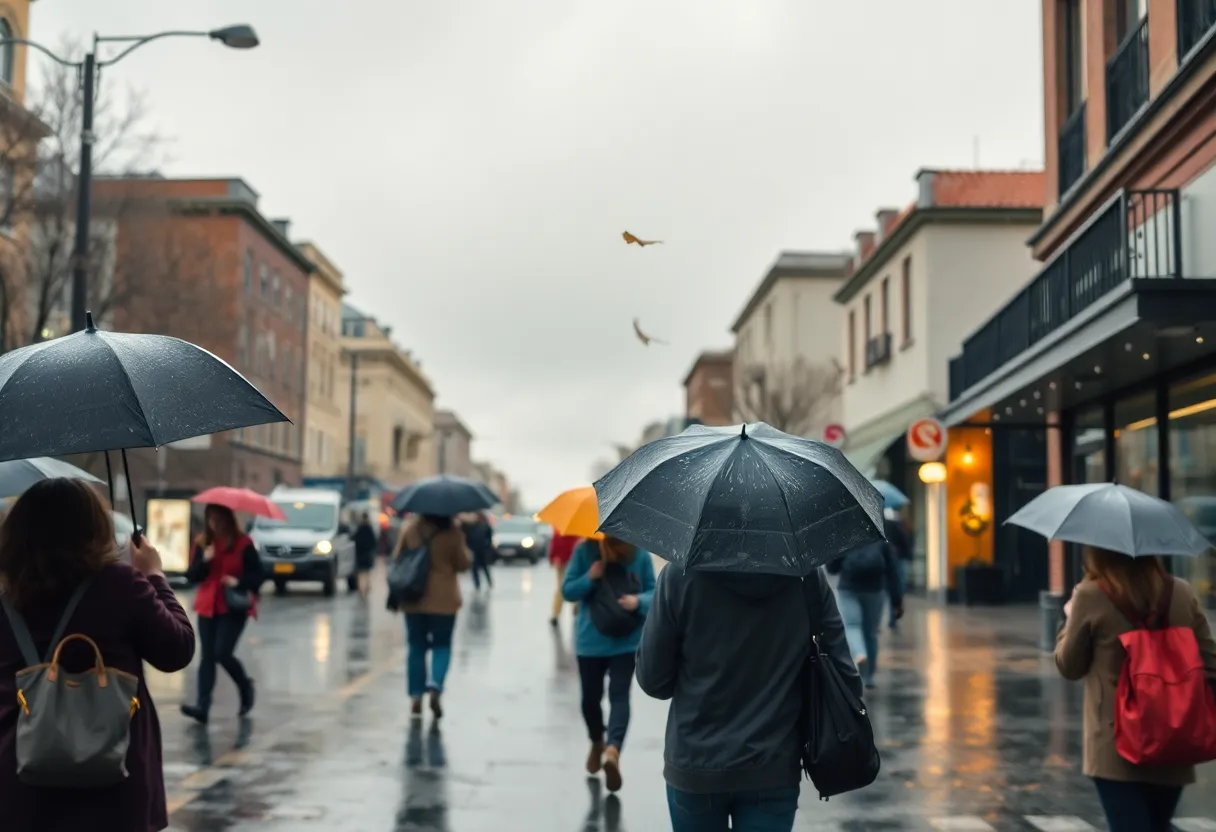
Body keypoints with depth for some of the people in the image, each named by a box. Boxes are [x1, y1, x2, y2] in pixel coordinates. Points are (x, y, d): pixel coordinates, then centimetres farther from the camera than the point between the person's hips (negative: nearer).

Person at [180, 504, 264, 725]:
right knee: (207, 656, -2)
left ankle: (246, 686, 16)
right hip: (208, 607, 4)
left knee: (222, 653, -13)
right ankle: (202, 707, -7)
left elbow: (258, 575, -4)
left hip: (234, 607, -4)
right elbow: (191, 576, 3)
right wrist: (204, 561, -15)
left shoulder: (243, 543, -5)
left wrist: (239, 581, -23)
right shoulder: (203, 544, 7)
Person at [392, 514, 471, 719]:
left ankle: (416, 695, 10)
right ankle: (436, 686, -12)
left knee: (416, 646, 12)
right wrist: (466, 551, 14)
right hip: (443, 599, -2)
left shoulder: (409, 526, -4)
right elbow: (463, 564, -5)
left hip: (413, 597, 2)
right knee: (442, 645, 10)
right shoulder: (452, 531, -11)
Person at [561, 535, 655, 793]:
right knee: (591, 697, 9)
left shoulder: (640, 555, -10)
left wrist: (639, 601, -26)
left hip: (627, 641, -1)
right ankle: (597, 743, 27)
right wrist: (590, 578, -25)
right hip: (590, 641, 1)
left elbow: (653, 591, -4)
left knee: (619, 695, -13)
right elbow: (568, 591, -7)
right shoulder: (585, 551, -11)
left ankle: (613, 750, -23)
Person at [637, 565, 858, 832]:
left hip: (696, 766, 0)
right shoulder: (808, 575, -7)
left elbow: (652, 678, -6)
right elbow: (844, 677, -6)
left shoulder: (681, 576, -12)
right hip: (774, 769, 1)